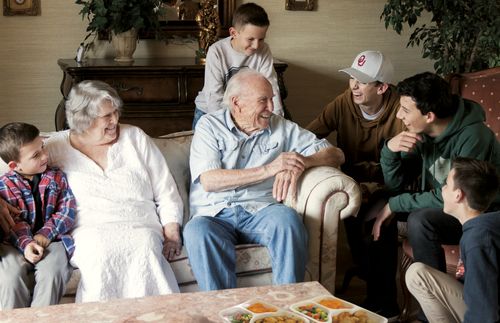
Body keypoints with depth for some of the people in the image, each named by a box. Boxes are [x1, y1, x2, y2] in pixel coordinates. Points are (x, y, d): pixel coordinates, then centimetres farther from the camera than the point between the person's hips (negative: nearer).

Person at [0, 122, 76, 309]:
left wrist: (46, 234, -14)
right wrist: (26, 243, -24)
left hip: (51, 239, 1)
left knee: (50, 272, -30)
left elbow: (67, 211, -1)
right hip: (18, 243, 0)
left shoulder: (57, 177, 5)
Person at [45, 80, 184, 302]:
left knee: (145, 249, -34)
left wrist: (172, 233, 0)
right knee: (99, 251, -36)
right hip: (88, 233, -1)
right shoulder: (55, 149, 11)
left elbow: (166, 193, 13)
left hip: (140, 228, 1)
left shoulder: (135, 138, 14)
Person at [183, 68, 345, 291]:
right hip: (214, 215, -1)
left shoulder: (282, 128, 15)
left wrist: (301, 163, -10)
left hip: (260, 212, 2)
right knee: (196, 231, -35)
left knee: (287, 218, -32)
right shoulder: (210, 125, 8)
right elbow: (209, 181, -8)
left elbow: (335, 154, 12)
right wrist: (269, 169, -14)